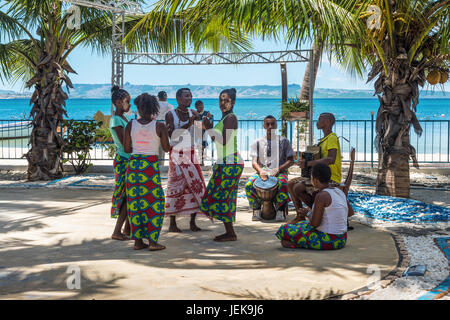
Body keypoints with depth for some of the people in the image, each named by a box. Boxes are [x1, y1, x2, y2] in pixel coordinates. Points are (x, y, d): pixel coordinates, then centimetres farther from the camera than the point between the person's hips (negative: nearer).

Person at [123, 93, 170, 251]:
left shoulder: (130, 125, 2)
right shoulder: (159, 126, -4)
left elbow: (126, 149, 4)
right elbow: (166, 148, 3)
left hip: (134, 164, 3)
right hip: (151, 165, -3)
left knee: (136, 202, 9)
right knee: (155, 202, 5)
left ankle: (138, 241, 12)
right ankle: (153, 241, 3)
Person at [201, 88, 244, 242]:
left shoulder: (230, 118, -13)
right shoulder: (225, 118, 17)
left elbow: (224, 141, -21)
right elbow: (219, 141, 21)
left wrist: (210, 129, -16)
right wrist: (209, 129, 14)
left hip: (229, 164, -10)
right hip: (225, 163, 10)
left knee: (220, 196, -8)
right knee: (223, 196, 11)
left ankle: (231, 233, -4)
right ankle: (229, 232, 15)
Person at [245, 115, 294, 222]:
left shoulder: (283, 141, 8)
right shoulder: (258, 142, 12)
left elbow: (290, 160, 4)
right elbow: (254, 162, 7)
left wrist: (278, 169, -13)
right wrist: (260, 171, -16)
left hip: (280, 172, -2)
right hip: (262, 171, 2)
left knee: (283, 184, -37)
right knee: (248, 184, -28)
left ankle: (280, 211, -20)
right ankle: (256, 209, -10)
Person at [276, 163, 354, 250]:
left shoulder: (321, 196, -20)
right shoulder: (339, 191, 5)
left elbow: (314, 223, -19)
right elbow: (350, 212, 20)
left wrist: (309, 213, 0)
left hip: (327, 241, -8)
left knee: (285, 229, -4)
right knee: (303, 224, 30)